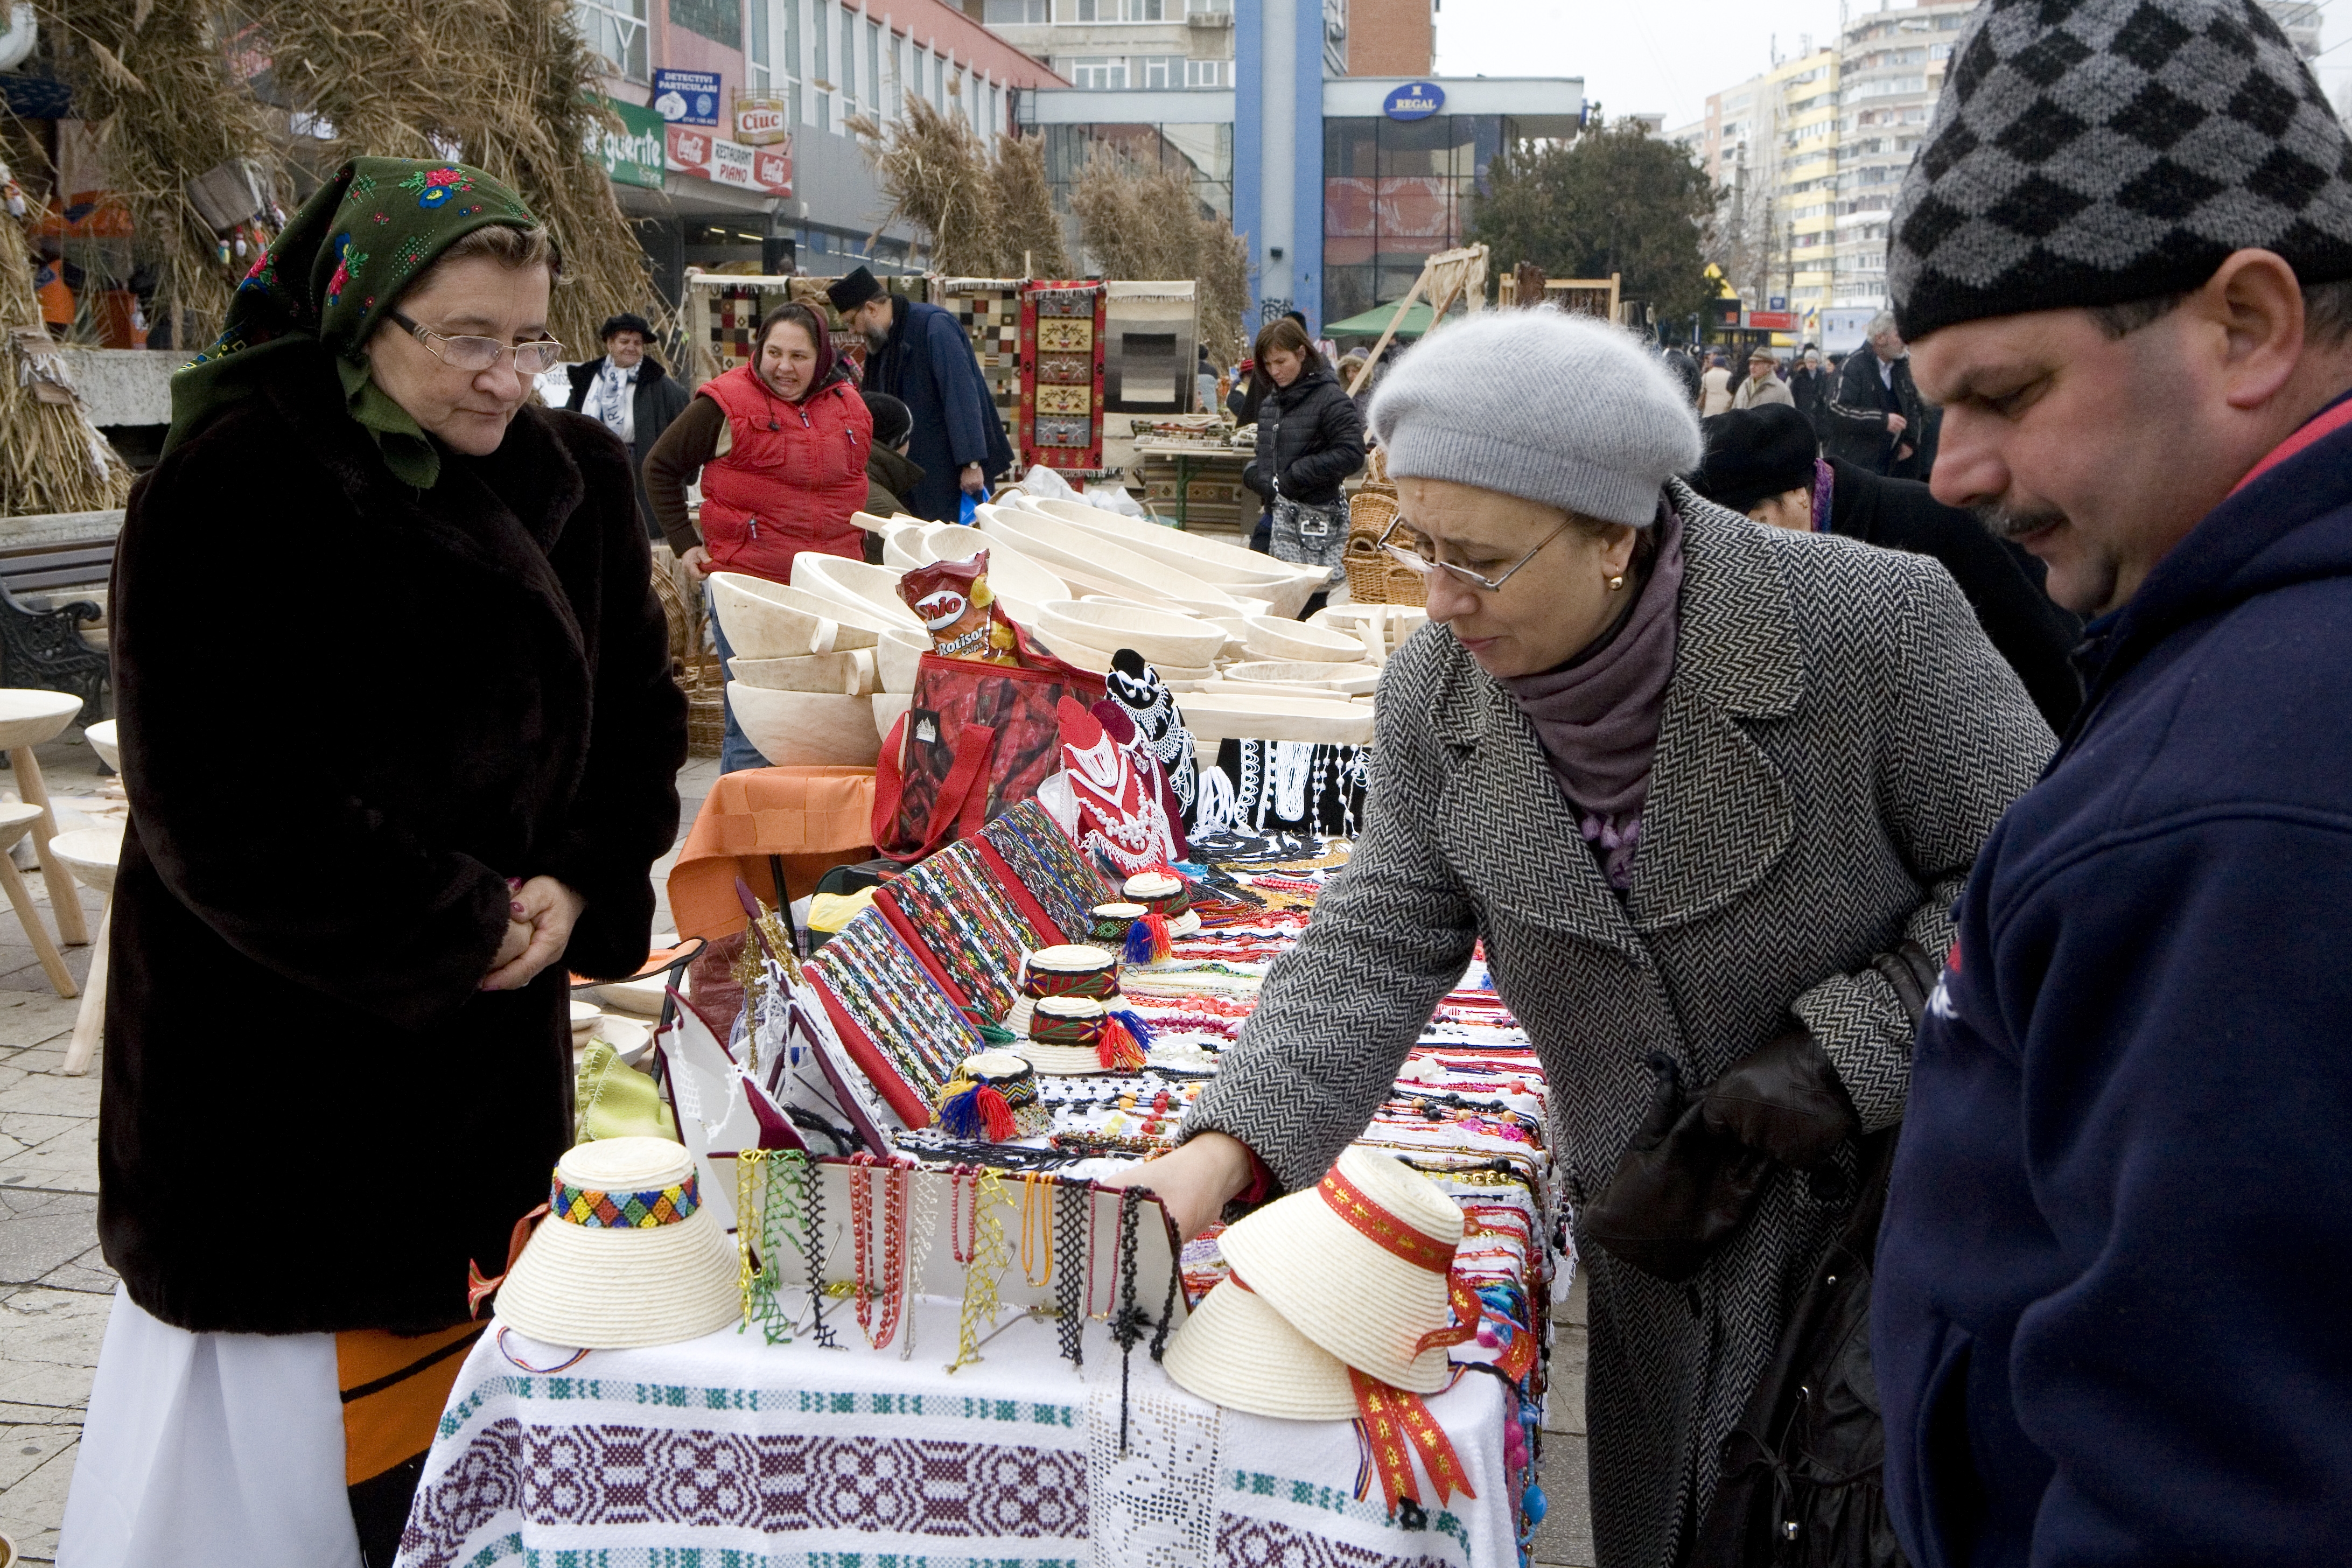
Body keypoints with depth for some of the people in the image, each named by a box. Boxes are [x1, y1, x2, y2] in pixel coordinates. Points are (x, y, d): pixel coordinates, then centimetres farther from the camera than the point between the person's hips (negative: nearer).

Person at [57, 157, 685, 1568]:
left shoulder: (575, 477, 4)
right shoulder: (231, 493, -14)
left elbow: (641, 714, 11)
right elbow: (219, 809, -18)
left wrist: (574, 888, -7)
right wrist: (463, 926, -13)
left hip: (495, 1031, 5)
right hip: (275, 1048, -5)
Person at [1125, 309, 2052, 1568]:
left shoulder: (1873, 623, -22)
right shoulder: (1434, 692, -7)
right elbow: (1378, 944, -8)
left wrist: (1843, 1049, -23)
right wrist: (1228, 1148, -22)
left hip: (1893, 1218, -4)